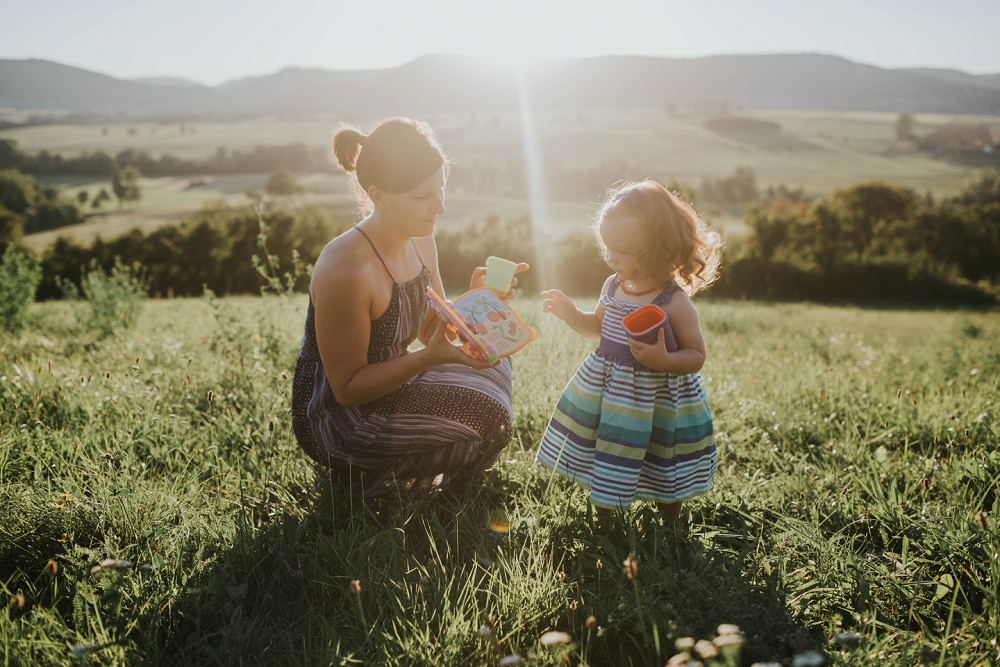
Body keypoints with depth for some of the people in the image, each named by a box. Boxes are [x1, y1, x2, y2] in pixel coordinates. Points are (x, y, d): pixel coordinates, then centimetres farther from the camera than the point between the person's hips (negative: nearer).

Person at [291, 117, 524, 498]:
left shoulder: (420, 241, -2)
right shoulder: (346, 270, -29)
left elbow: (432, 332, 8)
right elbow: (348, 388, -23)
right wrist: (429, 358, -33)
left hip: (384, 387, 9)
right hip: (335, 420, -9)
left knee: (492, 367, 12)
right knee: (487, 415, -16)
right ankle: (358, 480, 1)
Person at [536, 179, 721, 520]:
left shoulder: (675, 303, -20)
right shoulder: (613, 286, -2)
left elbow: (696, 356, -16)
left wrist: (664, 361, -34)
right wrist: (571, 313, 0)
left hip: (654, 399, -5)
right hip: (606, 388, 5)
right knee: (605, 466, 18)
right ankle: (604, 515, 40)